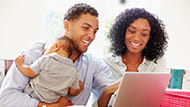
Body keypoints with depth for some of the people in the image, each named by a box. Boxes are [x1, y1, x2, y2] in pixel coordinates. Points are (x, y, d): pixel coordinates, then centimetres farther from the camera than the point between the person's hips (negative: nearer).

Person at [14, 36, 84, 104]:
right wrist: (79, 88, 24)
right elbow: (73, 92, 2)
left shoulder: (45, 59, -12)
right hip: (52, 101, 3)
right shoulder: (73, 71, -2)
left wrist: (19, 64, 7)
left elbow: (30, 73, -10)